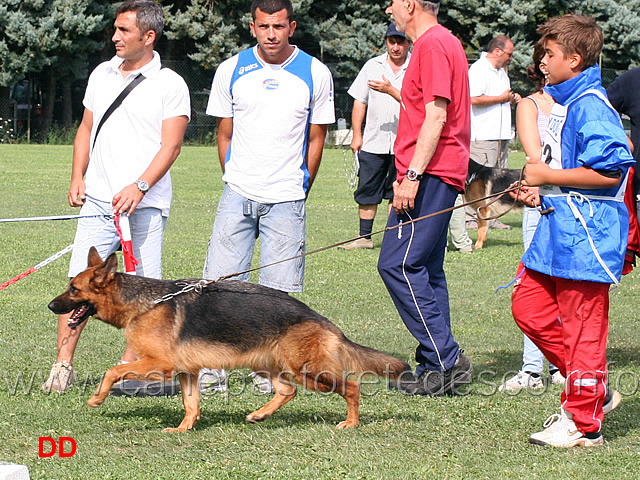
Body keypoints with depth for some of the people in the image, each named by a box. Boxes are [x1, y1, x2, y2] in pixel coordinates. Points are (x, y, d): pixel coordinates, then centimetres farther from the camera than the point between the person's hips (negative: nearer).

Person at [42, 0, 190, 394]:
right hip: (98, 198, 4)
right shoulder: (102, 74, 13)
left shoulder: (170, 84, -3)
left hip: (146, 202, -4)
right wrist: (78, 177, 9)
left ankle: (130, 365, 12)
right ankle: (63, 365, 0)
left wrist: (138, 188, -20)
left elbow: (171, 145, -9)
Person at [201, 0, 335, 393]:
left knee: (279, 289, -1)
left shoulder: (315, 74, 1)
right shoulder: (231, 70, 4)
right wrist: (236, 183, 10)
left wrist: (300, 189, 8)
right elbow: (225, 134, 12)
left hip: (287, 199, -1)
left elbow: (317, 138, 8)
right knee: (219, 283, -3)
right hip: (238, 196, 1)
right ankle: (212, 368, 4)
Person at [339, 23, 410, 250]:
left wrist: (390, 90, -21)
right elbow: (359, 102, 11)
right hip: (373, 142, 3)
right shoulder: (373, 66, 9)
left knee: (398, 193, 2)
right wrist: (357, 135, 7)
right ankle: (364, 237, 12)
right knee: (367, 190, 4)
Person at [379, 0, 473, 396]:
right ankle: (438, 367, 11)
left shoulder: (434, 45, -12)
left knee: (398, 264, -13)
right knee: (425, 270, 11)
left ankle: (446, 359, -13)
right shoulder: (441, 43, 20)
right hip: (438, 174, 11)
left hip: (430, 174, -11)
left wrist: (413, 175, -22)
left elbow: (437, 115, -20)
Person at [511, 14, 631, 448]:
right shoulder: (566, 103, 15)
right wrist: (538, 185, 13)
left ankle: (584, 423, 6)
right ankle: (594, 392, 20)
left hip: (584, 232, -11)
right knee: (529, 306, 12)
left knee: (582, 326, -3)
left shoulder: (590, 106, -17)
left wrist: (548, 176, -19)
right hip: (560, 227, 11)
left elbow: (609, 170, -26)